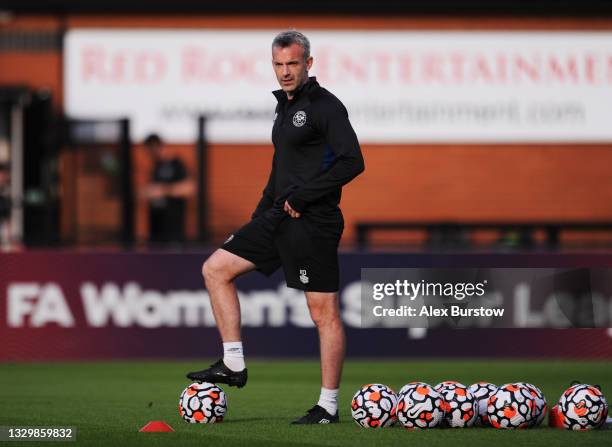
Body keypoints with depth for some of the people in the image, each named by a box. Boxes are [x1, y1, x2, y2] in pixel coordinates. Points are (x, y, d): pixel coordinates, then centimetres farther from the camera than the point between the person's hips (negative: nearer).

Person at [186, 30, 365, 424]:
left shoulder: (325, 106, -11)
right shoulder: (285, 107, 17)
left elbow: (352, 162, -20)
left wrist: (302, 196, -18)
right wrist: (263, 211, 20)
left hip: (312, 222, -10)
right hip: (279, 216, 10)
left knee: (324, 311, -5)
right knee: (215, 269, 8)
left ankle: (329, 406, -1)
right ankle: (234, 365, 10)